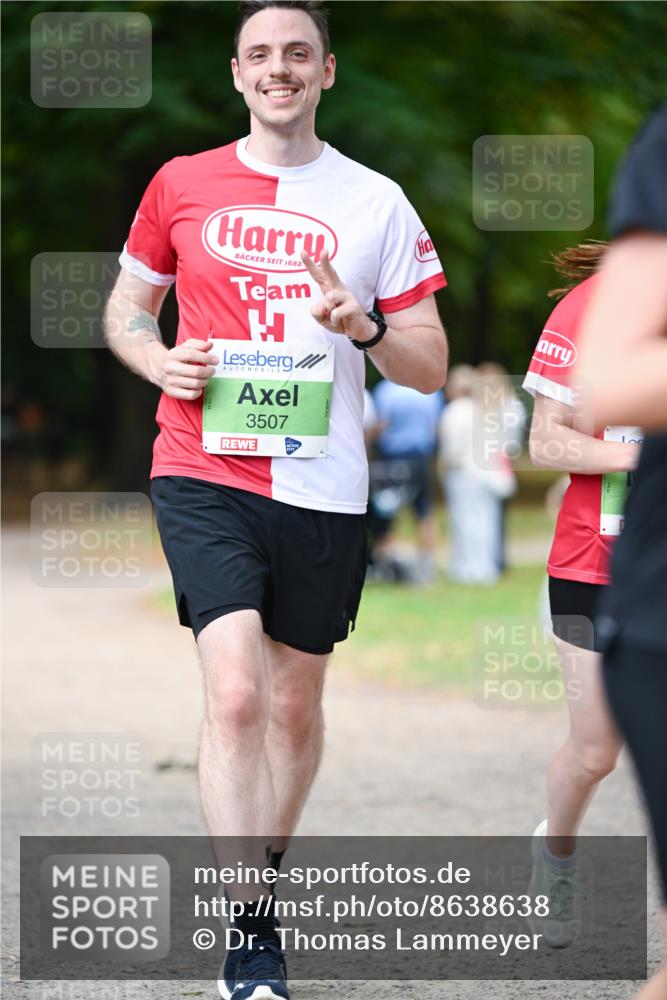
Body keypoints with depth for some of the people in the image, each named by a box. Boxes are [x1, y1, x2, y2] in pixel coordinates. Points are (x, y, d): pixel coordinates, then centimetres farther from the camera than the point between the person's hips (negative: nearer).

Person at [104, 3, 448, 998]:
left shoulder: (376, 203, 4)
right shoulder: (181, 185, 5)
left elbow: (431, 368, 6)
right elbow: (127, 305, 18)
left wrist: (363, 325, -15)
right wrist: (160, 360, -4)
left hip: (323, 487, 2)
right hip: (205, 475, -2)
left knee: (295, 704, 11)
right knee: (236, 694, -16)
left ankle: (264, 873, 33)